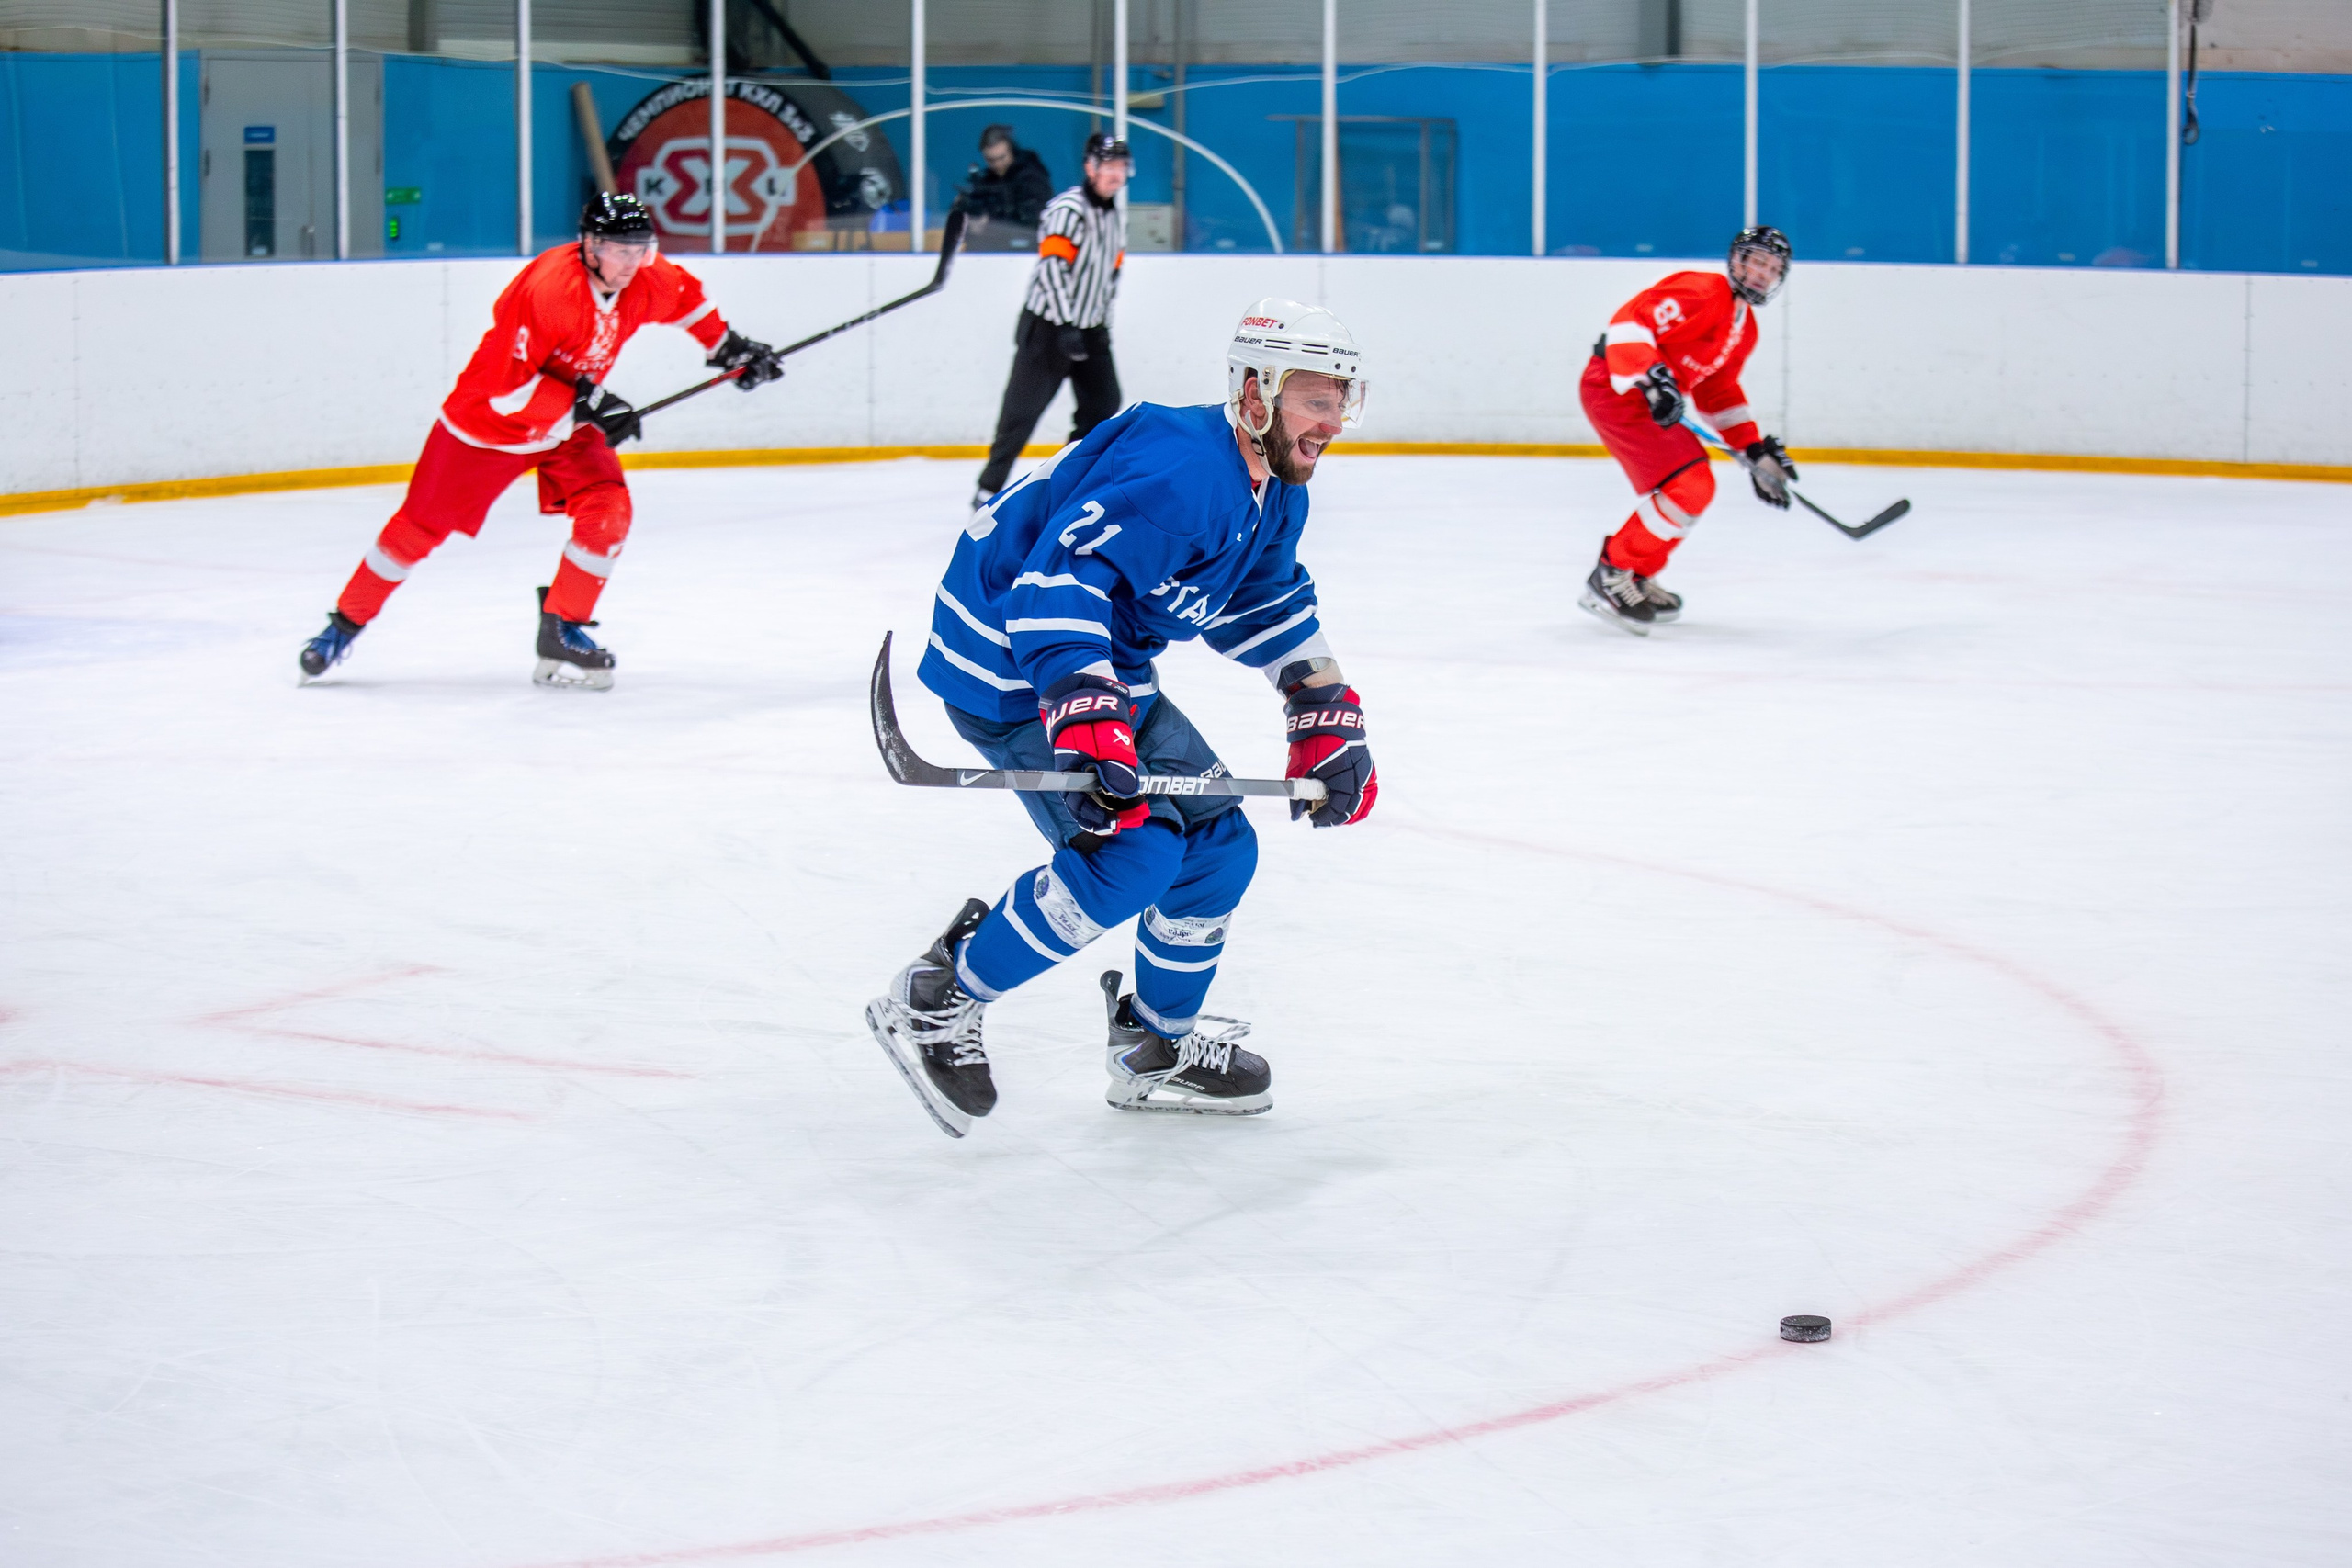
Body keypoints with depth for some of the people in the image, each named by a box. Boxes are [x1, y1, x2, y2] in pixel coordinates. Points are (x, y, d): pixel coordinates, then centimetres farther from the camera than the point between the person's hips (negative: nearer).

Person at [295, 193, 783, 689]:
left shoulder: (646, 277, -13)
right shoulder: (547, 288, -35)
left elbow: (684, 296, 13)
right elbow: (506, 385, -34)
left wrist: (728, 344, 11)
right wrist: (584, 404, -35)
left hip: (568, 423, 6)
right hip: (489, 419, -6)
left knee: (607, 511, -15)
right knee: (423, 524, 1)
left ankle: (562, 630, -2)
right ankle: (346, 624, 17)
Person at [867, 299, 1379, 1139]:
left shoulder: (1274, 494, 6)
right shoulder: (1179, 468, -28)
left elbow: (1270, 610, 23)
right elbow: (1056, 581, -37)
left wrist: (1329, 721, 13)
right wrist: (1088, 722, -45)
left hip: (1107, 665, 10)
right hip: (1010, 668, -10)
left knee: (1218, 842, 10)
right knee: (1134, 850, -22)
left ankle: (1158, 1049, 29)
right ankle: (937, 1001, -9)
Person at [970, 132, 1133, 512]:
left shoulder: (1117, 216, 11)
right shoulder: (1068, 210, -18)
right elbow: (1052, 269, -26)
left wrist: (1102, 324, 19)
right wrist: (1065, 327, -30)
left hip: (1089, 329, 8)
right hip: (1048, 326, -8)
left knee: (1103, 403, 7)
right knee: (1024, 408, -7)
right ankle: (989, 488, 0)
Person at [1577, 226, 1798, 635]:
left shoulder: (1745, 329, 16)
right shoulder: (1701, 292, -15)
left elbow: (1719, 392, 24)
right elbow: (1628, 323, -24)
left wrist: (1756, 450, 18)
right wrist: (1651, 379, -36)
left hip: (1645, 397, 11)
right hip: (1615, 386, -11)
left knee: (1696, 490, 16)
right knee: (1688, 488, -17)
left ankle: (1636, 580, 26)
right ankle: (1611, 578, -10)